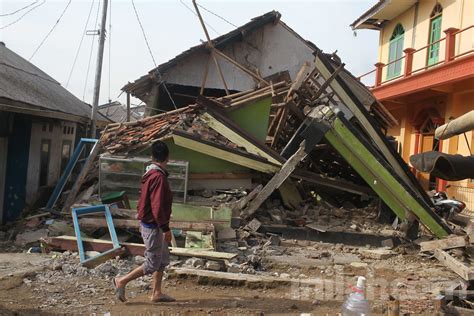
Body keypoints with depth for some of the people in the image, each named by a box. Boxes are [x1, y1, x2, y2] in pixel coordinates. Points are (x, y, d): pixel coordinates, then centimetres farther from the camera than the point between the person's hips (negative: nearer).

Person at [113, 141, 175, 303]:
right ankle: (121, 281, 11)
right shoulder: (159, 177, -22)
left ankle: (157, 293, 24)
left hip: (147, 223, 10)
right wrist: (166, 228, -20)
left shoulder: (149, 174, 7)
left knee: (164, 259, 16)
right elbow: (157, 207, -26)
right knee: (152, 264, 1)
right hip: (153, 226, -10)